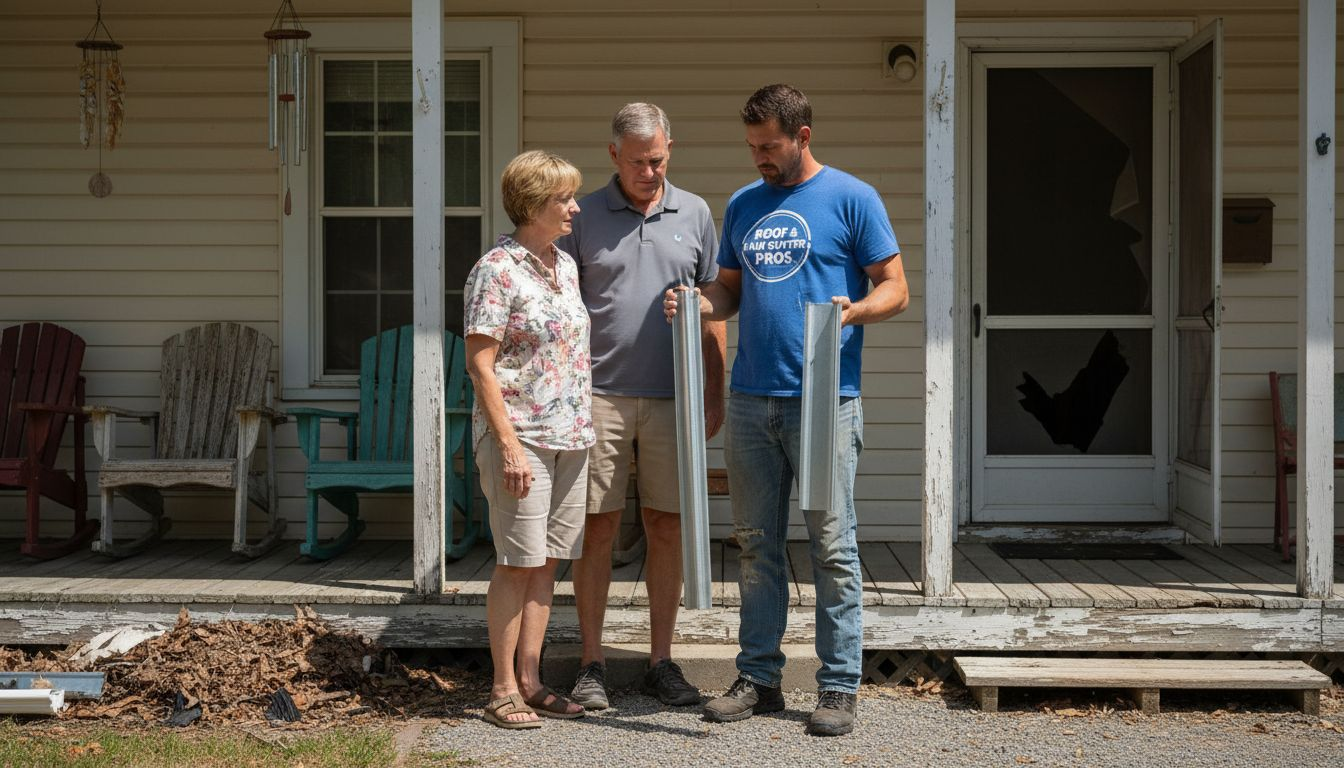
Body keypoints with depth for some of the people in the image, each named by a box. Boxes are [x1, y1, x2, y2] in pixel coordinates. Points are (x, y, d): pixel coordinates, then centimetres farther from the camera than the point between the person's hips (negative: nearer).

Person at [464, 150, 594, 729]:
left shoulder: (566, 266, 13)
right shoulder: (497, 271, -11)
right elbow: (480, 363, -13)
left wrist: (585, 426, 16)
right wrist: (510, 444, -18)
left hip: (570, 437, 7)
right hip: (520, 437, -7)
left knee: (547, 562, 10)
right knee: (518, 563, -2)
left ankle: (530, 680, 19)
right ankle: (503, 689, 8)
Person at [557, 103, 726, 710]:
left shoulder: (694, 214, 9)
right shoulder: (583, 217, 3)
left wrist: (714, 392, 6)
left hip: (671, 398, 2)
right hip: (600, 395, -2)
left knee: (666, 528, 6)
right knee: (597, 527, 1)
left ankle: (661, 660, 16)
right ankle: (591, 664, 10)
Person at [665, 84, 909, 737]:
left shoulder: (852, 199, 0)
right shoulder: (742, 205, 16)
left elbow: (895, 289, -2)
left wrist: (852, 311, -22)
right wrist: (697, 303, -1)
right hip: (751, 399, 5)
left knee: (832, 547, -2)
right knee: (757, 544, 9)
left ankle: (839, 686, 6)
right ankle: (759, 677, 18)